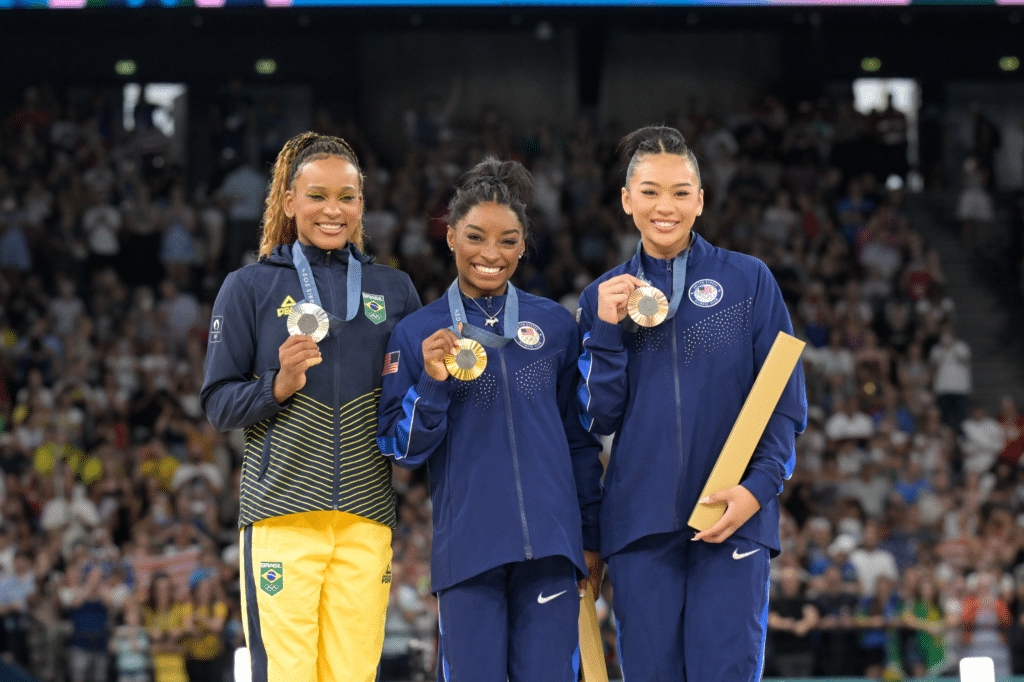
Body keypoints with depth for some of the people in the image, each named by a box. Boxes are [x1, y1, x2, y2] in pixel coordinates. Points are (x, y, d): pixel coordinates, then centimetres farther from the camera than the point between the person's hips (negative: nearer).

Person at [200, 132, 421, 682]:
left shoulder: (393, 290, 15)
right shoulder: (250, 288, 8)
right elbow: (218, 405, 5)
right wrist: (279, 385, -13)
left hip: (365, 515, 2)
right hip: (282, 508, -2)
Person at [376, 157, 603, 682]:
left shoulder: (555, 324, 8)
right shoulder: (416, 334, 5)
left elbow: (581, 440, 14)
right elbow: (402, 450, 3)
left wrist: (590, 536, 12)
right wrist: (432, 383, -13)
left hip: (549, 544, 1)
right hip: (468, 549, -1)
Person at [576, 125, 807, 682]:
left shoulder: (749, 281, 5)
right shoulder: (605, 296, 11)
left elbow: (786, 401, 4)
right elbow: (598, 418, 7)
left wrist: (760, 486, -10)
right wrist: (606, 330, -5)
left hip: (733, 519, -2)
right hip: (640, 525, 2)